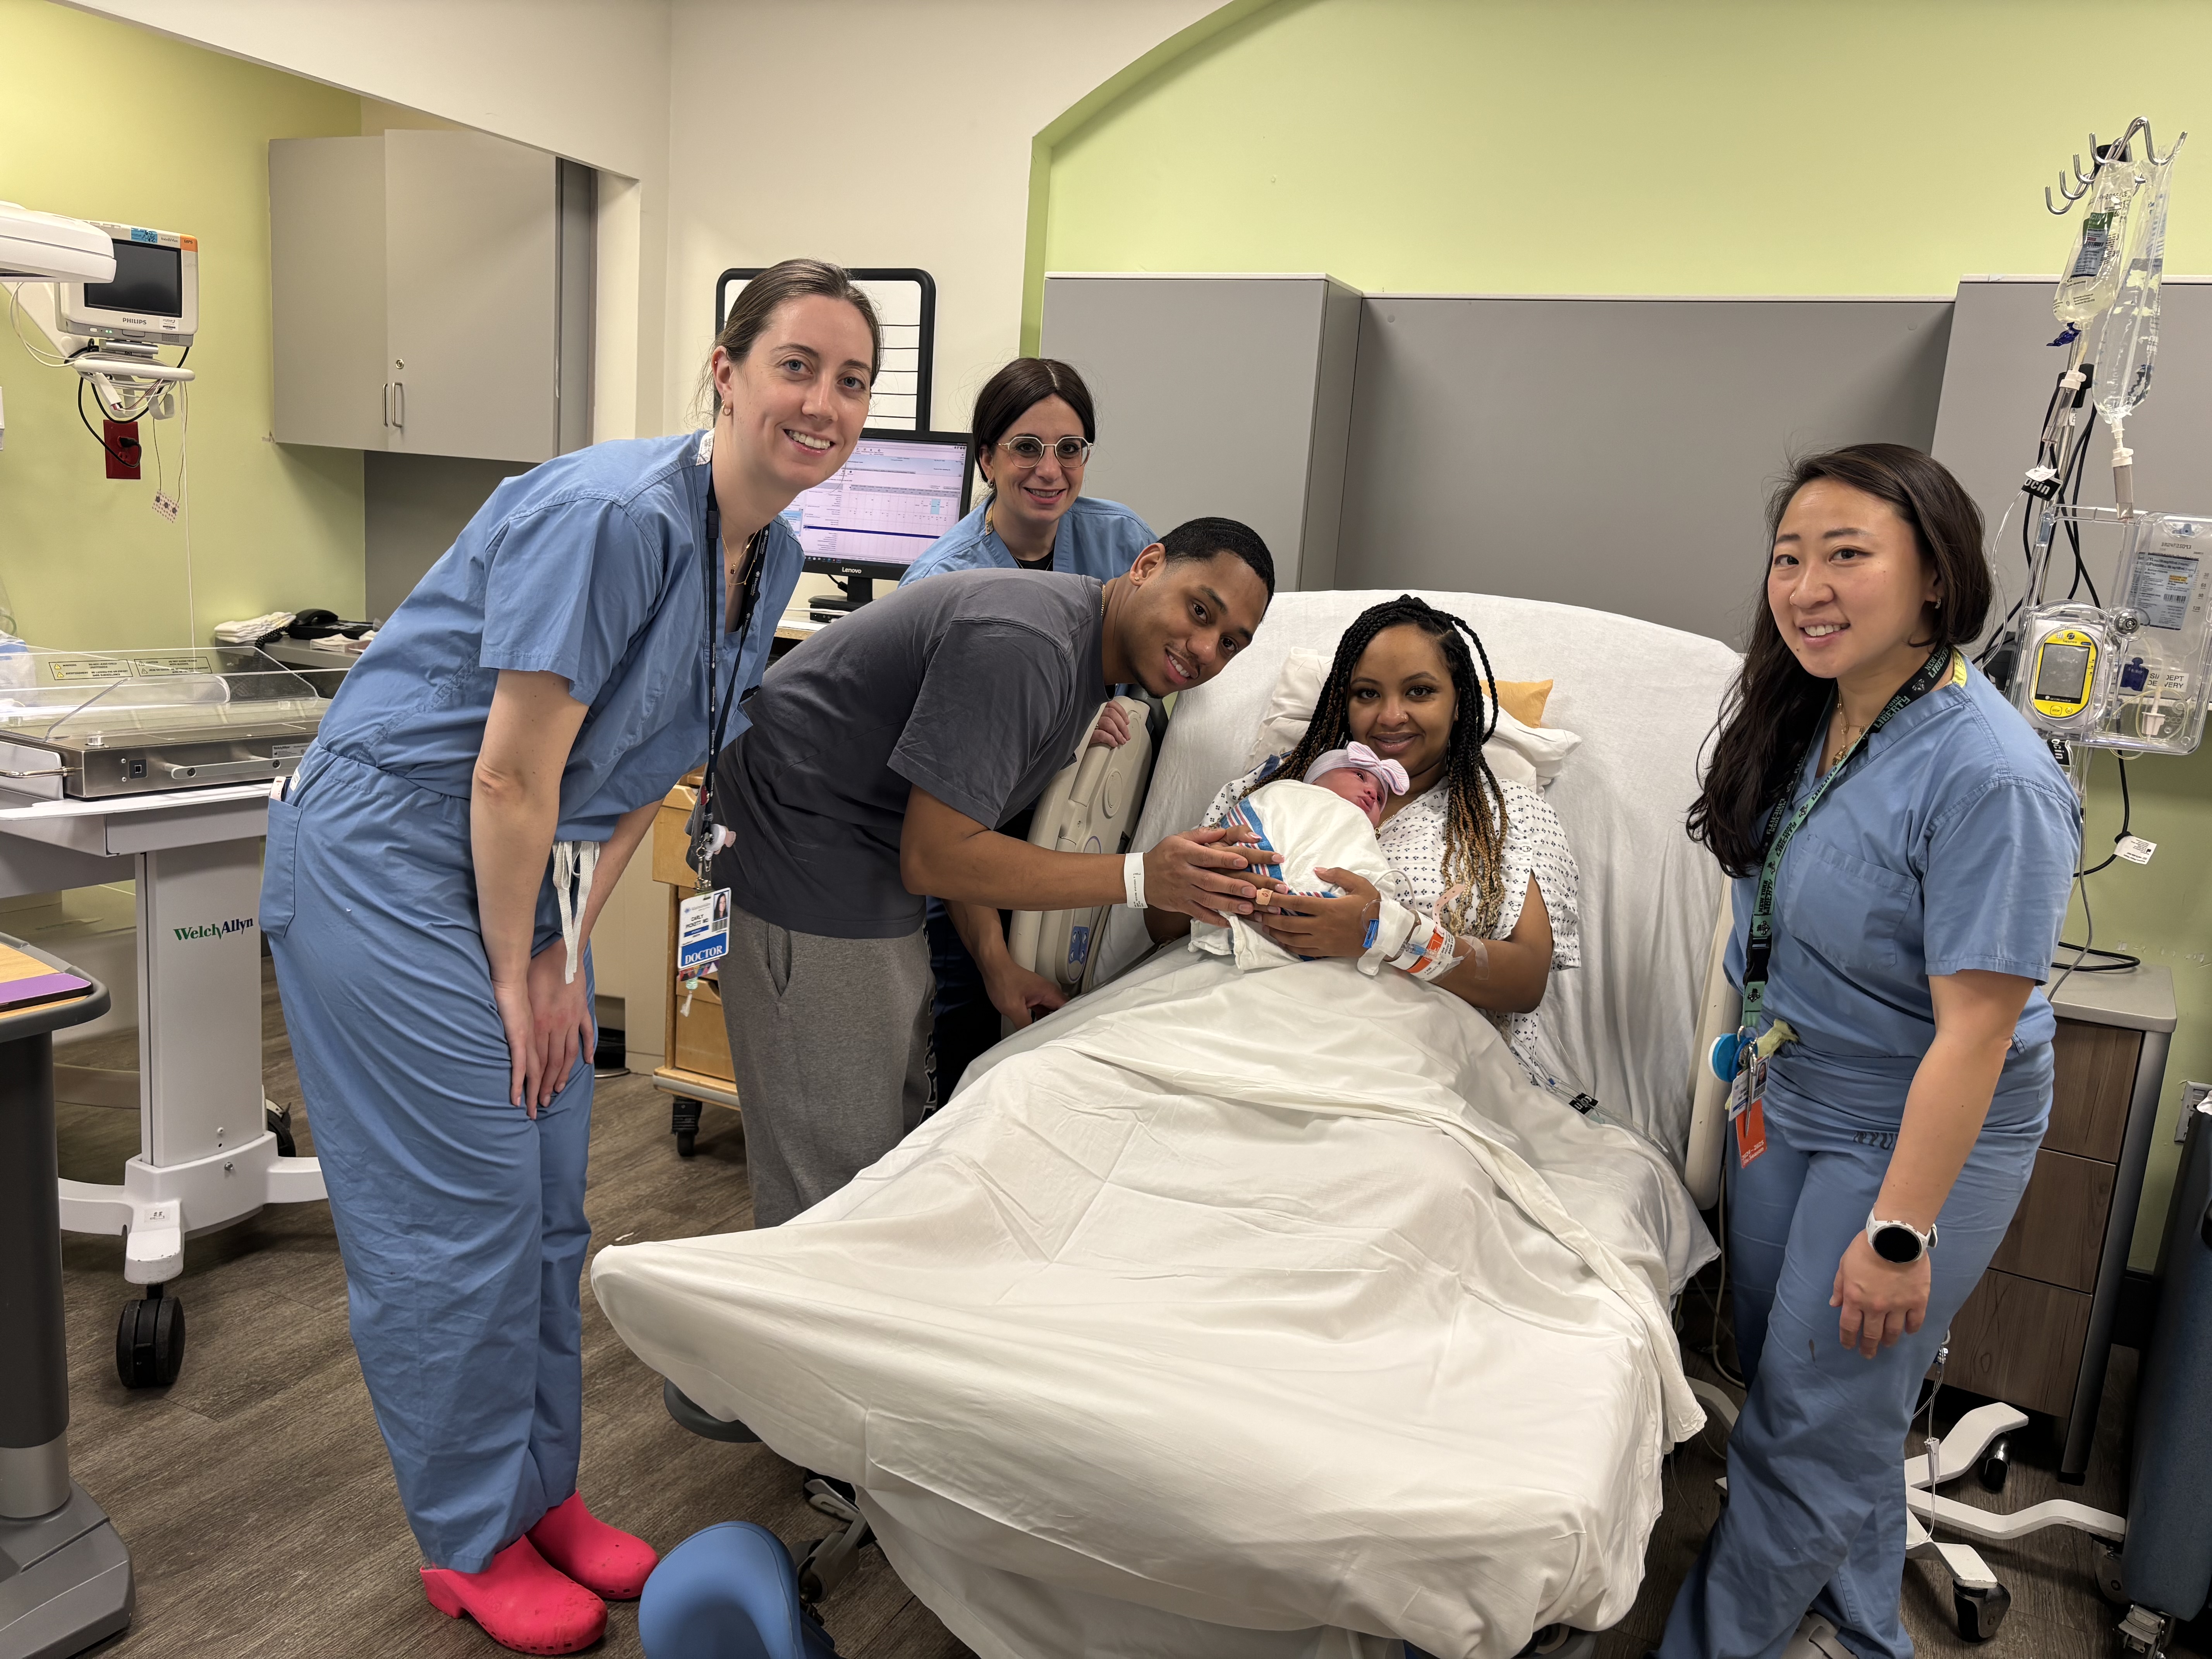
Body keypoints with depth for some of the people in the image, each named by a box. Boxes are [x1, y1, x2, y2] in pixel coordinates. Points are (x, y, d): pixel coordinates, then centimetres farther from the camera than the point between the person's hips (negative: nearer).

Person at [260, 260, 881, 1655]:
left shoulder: (772, 558, 2)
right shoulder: (614, 516, -25)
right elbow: (509, 776, -22)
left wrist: (569, 951, 5)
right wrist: (514, 975, -11)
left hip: (529, 868, 8)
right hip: (391, 856, -8)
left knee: (550, 1204, 13)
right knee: (461, 1213, -1)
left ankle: (542, 1491, 31)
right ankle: (470, 1543, 19)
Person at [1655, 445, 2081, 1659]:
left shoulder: (1988, 777, -27)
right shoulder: (1803, 721, -2)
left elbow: (1975, 1028, -26)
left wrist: (1900, 1231, -23)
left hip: (1917, 1136, -8)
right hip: (1787, 1099, 8)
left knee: (1812, 1427, 6)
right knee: (1782, 1373, 20)